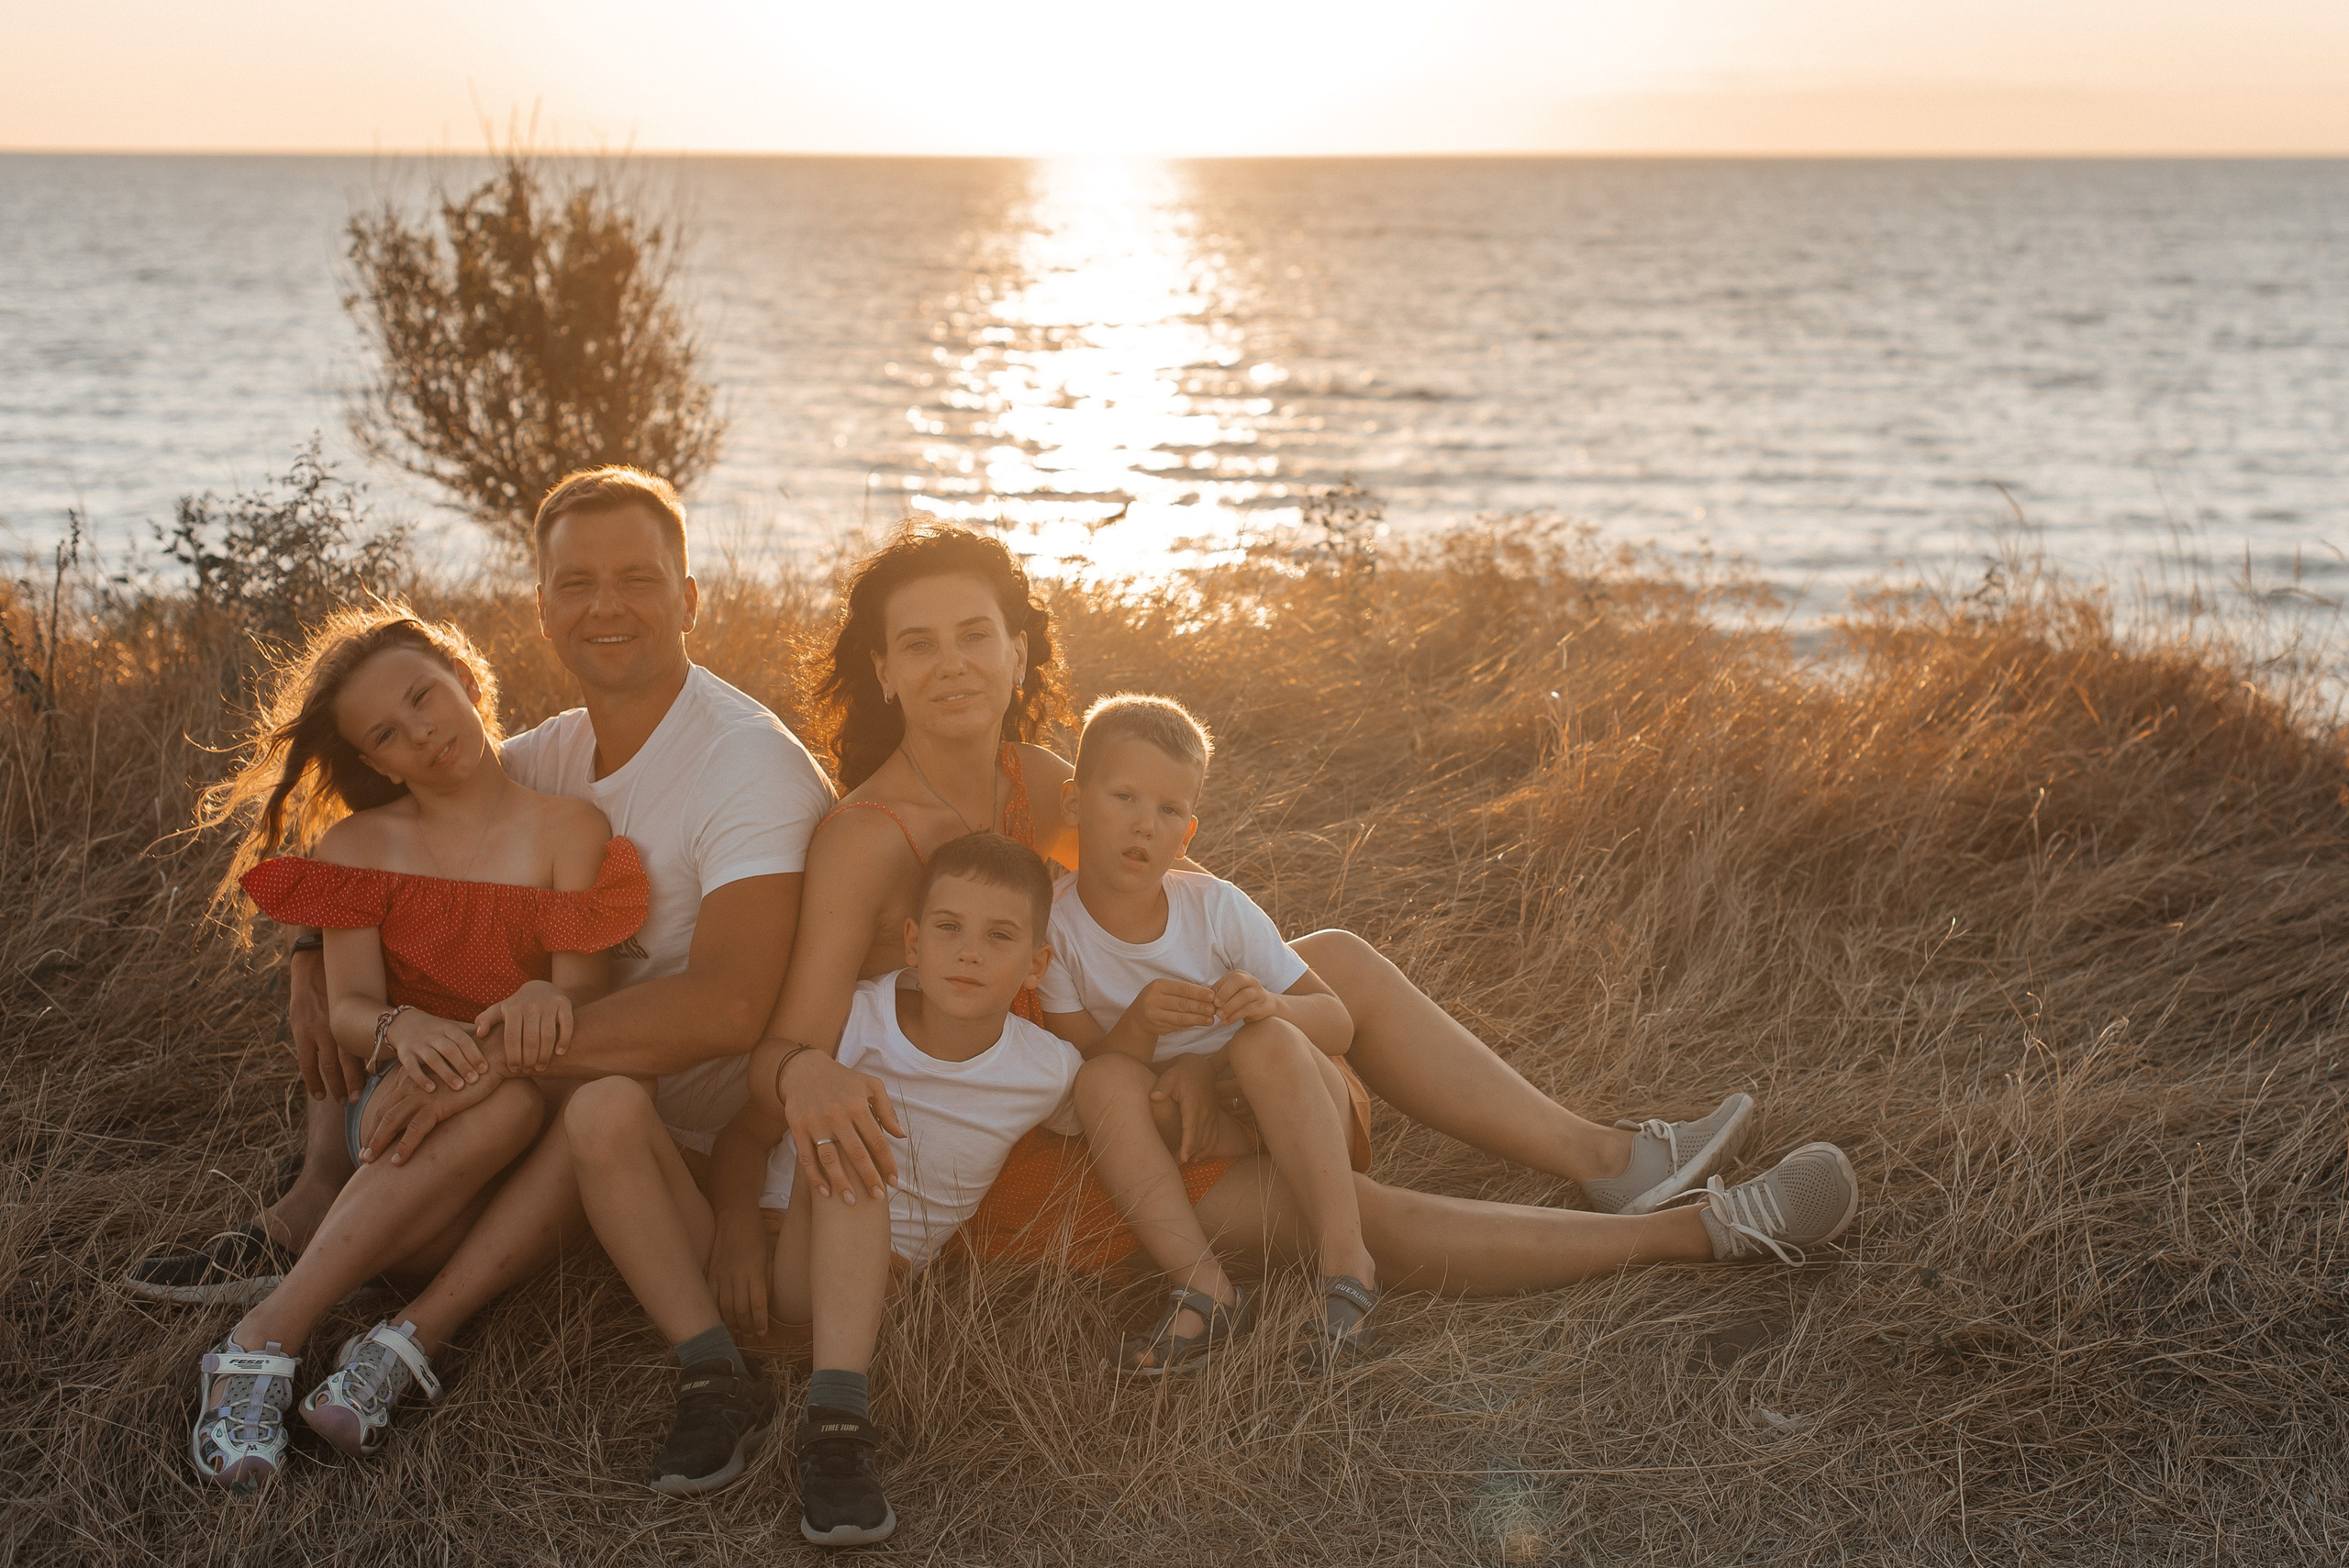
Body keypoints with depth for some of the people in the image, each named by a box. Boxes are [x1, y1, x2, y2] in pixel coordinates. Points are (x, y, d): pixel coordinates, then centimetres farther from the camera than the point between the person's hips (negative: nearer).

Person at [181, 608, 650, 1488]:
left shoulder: (568, 830, 4)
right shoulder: (360, 846, 9)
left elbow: (585, 985, -7)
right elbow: (346, 1008, -2)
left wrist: (550, 997, -34)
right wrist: (399, 1030, -27)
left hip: (544, 1120, 0)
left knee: (515, 1096, -37)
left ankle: (268, 1326, -38)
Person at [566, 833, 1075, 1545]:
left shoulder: (1049, 1073, -1)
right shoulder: (851, 1021, -4)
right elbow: (749, 1131, 2)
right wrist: (736, 1224, -16)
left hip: (862, 1276, -1)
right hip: (757, 1247, 2)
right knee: (605, 1107, -24)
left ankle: (837, 1418, -40)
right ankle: (715, 1382, -20)